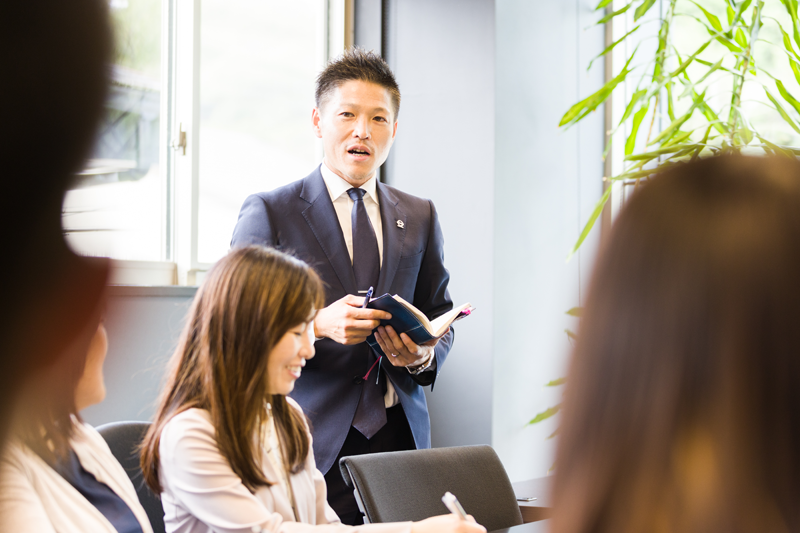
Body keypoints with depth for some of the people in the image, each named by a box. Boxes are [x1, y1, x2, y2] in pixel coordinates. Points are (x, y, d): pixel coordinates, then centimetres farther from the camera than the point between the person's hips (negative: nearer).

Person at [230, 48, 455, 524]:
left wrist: (424, 354, -5)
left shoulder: (420, 217, 14)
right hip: (313, 440, -3)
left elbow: (442, 319, 18)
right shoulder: (269, 213, 0)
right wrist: (317, 323, -20)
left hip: (399, 432, 4)